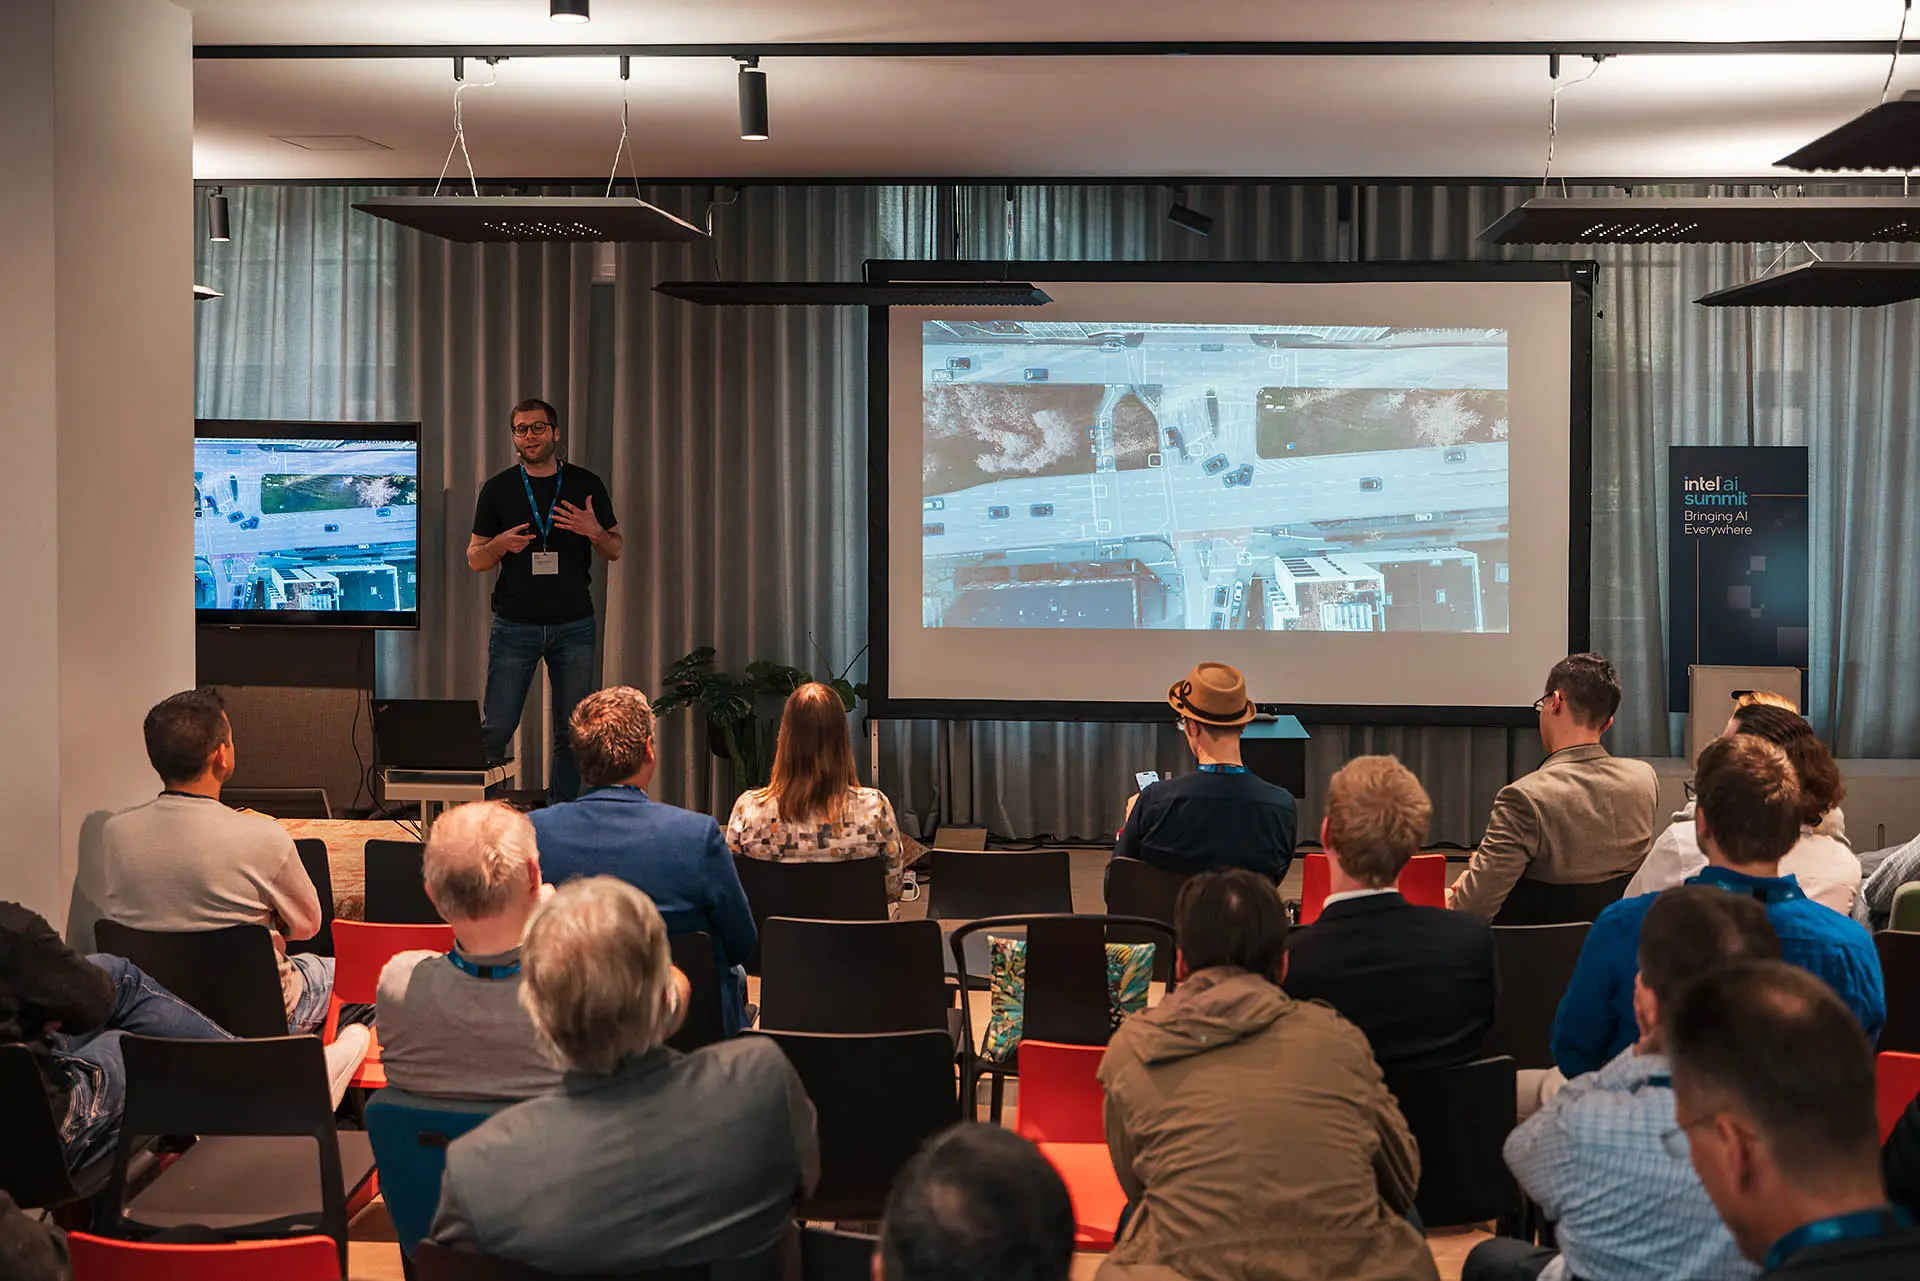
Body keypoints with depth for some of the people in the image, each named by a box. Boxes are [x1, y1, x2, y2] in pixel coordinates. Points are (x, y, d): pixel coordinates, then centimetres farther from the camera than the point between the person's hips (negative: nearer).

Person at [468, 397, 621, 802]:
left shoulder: (586, 485, 6)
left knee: (572, 735, 2)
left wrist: (594, 531, -12)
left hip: (573, 626, 1)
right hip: (515, 627, 0)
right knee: (495, 730, -3)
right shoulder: (498, 489, 6)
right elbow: (474, 559, 8)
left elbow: (616, 549, 10)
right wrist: (501, 544, -14)